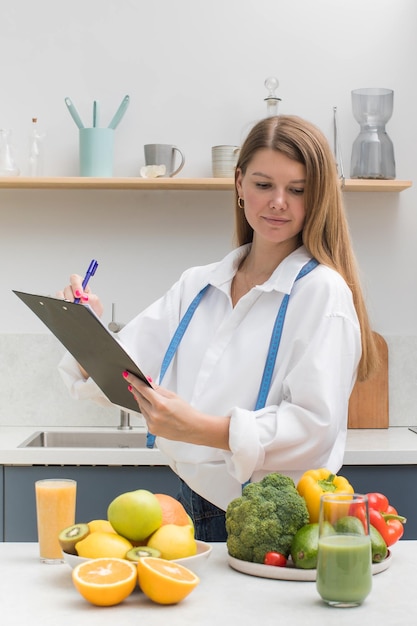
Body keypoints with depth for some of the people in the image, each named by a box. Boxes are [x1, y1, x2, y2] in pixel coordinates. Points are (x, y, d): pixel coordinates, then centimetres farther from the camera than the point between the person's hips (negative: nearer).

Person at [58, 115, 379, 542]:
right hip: (191, 512, 5)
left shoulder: (322, 291, -7)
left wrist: (201, 430, -28)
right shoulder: (196, 287, 12)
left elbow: (316, 426, -16)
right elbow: (121, 374, 11)